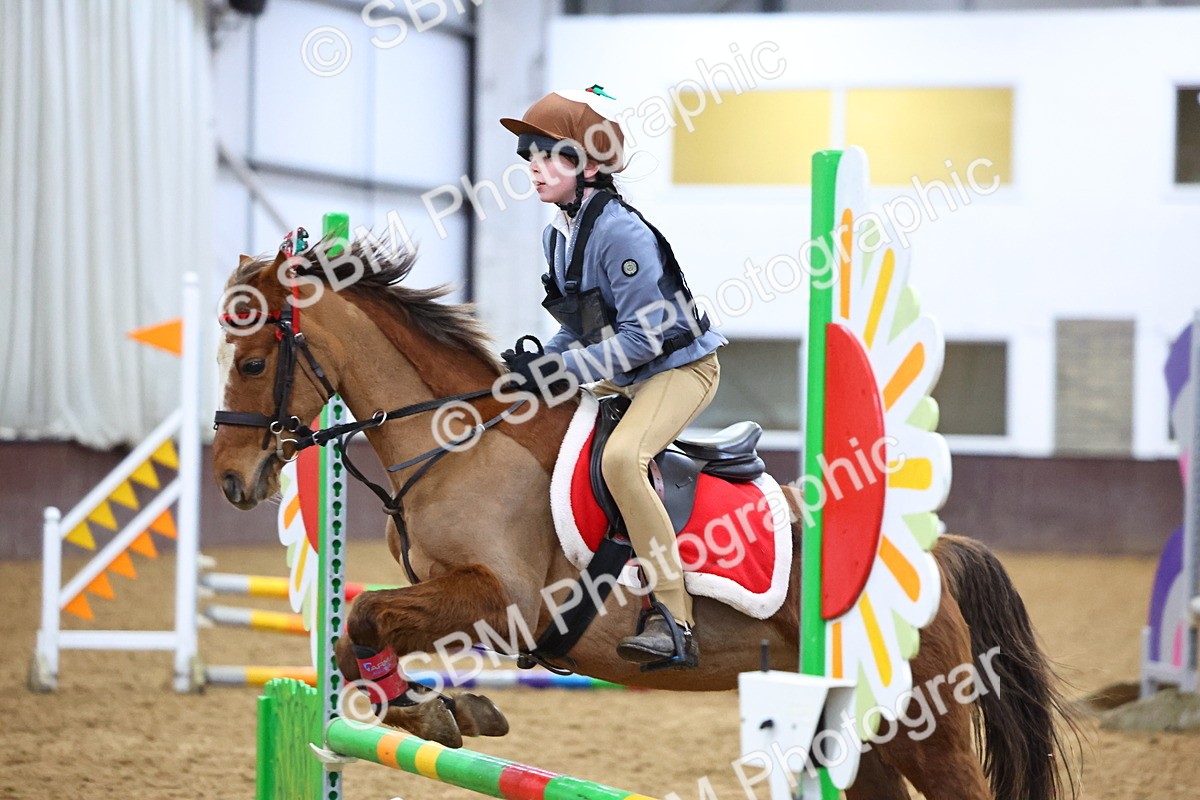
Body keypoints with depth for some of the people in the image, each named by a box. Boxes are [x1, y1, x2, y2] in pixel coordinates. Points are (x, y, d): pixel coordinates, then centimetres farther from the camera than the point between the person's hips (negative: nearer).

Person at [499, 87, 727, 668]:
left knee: (621, 457, -33)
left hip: (681, 366, -10)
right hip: (621, 379, 10)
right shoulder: (556, 237, 4)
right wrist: (536, 365, -3)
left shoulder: (621, 233, -24)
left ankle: (674, 625, -32)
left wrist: (559, 368, -29)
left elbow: (642, 337, -27)